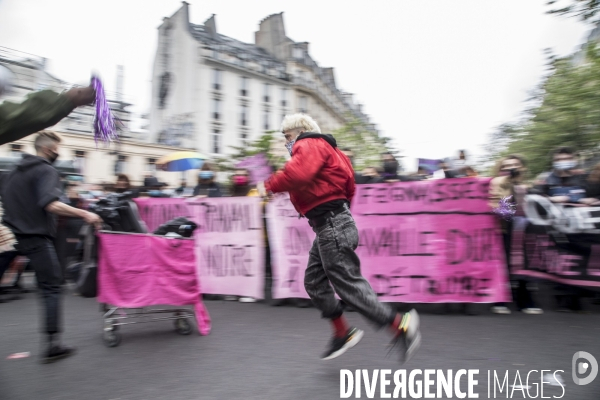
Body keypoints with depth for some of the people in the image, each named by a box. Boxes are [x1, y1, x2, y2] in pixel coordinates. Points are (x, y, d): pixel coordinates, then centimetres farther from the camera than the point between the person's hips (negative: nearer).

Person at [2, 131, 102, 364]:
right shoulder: (46, 171, -10)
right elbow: (50, 205, -25)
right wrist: (84, 214, -26)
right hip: (36, 237, -8)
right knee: (51, 288, -3)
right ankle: (53, 344, -4)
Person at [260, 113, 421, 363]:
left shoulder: (311, 145, -8)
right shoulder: (320, 147, 23)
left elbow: (298, 173, -30)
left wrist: (270, 186, -16)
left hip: (332, 225, -11)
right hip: (327, 227, 11)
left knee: (348, 284, -8)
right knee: (314, 282, 14)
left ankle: (401, 326, -1)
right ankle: (342, 333, 22)